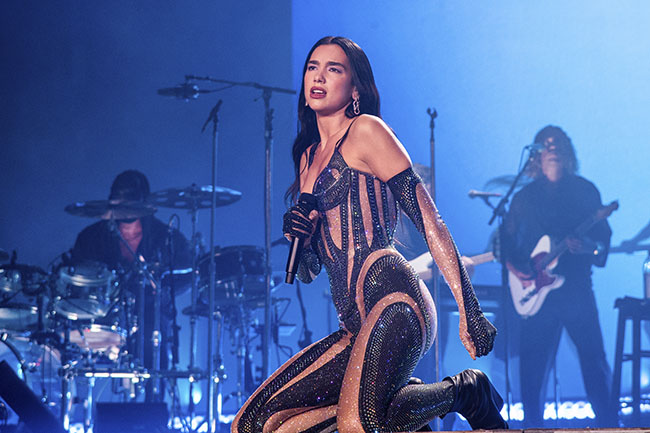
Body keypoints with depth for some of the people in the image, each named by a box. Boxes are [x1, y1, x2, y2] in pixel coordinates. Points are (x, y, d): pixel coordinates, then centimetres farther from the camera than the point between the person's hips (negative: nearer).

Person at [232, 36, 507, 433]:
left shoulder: (365, 131, 1)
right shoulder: (308, 156, 23)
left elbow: (429, 220, -5)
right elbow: (309, 271, 26)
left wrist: (470, 312, -13)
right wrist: (297, 238, 1)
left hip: (393, 300, -8)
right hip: (357, 326, 8)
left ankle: (465, 391, -4)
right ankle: (404, 396, 4)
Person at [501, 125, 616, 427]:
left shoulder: (585, 190, 8)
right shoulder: (524, 197, 10)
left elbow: (603, 235, 5)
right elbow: (507, 239, 13)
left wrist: (591, 247, -16)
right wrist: (513, 265, -5)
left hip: (577, 287, -1)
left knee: (593, 355, -4)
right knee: (534, 360, 0)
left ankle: (607, 422, 5)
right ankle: (533, 422, 11)